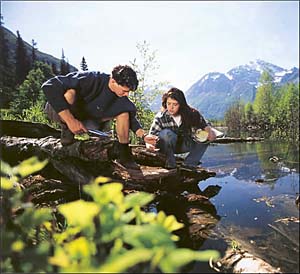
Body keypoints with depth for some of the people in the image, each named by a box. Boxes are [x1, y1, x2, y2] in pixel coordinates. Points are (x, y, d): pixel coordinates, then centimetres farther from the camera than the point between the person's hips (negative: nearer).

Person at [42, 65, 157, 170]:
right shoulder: (91, 79, -33)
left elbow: (130, 116, -1)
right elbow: (49, 86, -37)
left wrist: (143, 136, -18)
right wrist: (70, 120, -41)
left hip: (86, 119, 5)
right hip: (60, 111, -5)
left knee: (124, 112, -10)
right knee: (70, 93, -39)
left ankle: (124, 155, -5)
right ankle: (66, 135, -17)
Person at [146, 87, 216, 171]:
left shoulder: (191, 113, -15)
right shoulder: (161, 117, -22)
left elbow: (204, 125, -4)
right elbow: (151, 135, -22)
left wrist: (209, 131, -26)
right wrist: (150, 144, -44)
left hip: (183, 145, 3)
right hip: (166, 146, -3)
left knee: (205, 136, -17)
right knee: (167, 133, -35)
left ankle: (189, 164, -12)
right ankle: (170, 162, -16)